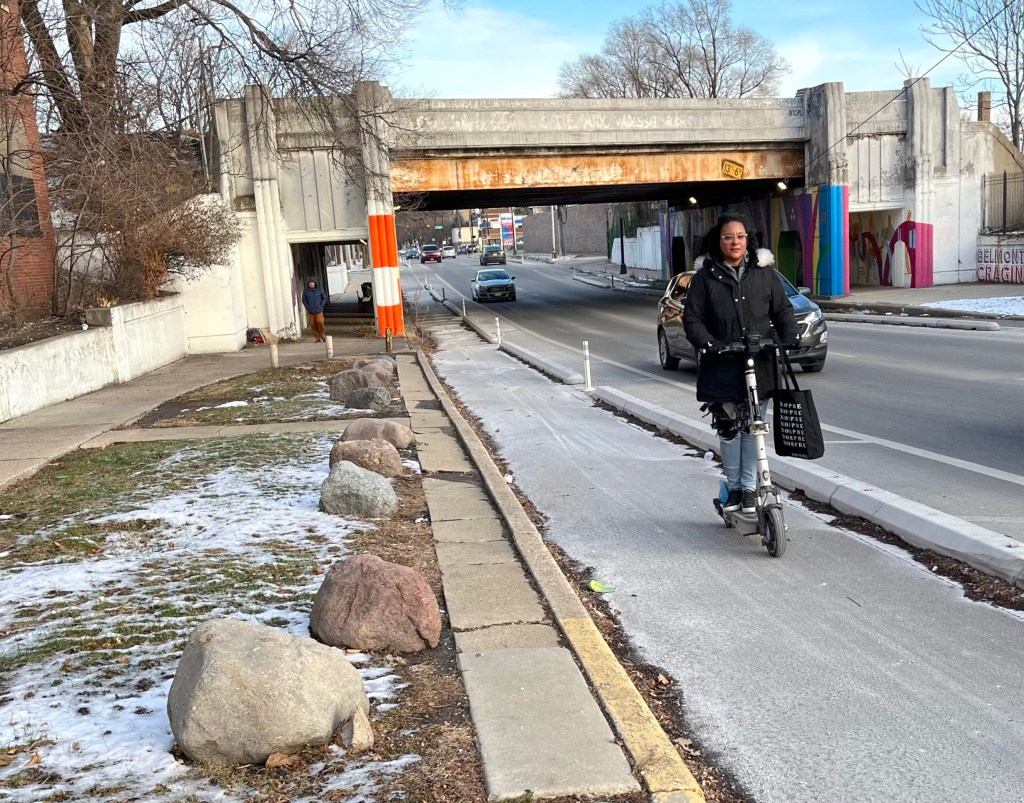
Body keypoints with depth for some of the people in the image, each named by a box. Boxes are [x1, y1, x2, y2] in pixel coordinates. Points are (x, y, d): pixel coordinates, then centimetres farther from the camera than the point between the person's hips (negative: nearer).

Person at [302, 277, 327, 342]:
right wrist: (308, 308, -3)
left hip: (319, 310, -1)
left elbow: (324, 298, 5)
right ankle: (318, 338, 6)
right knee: (313, 324, -3)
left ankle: (322, 334, 4)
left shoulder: (320, 289, -2)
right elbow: (304, 300, 7)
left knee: (319, 322, -18)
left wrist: (321, 306, -6)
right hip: (310, 311, 1)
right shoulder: (306, 291, -2)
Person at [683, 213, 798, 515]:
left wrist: (789, 338, -8)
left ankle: (749, 487, 16)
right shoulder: (705, 277, 1)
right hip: (722, 368, -1)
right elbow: (692, 318, -1)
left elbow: (782, 310, 9)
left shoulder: (764, 272, 5)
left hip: (760, 365, 1)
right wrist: (710, 345, -17)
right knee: (728, 428, 4)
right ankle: (733, 486, 21)